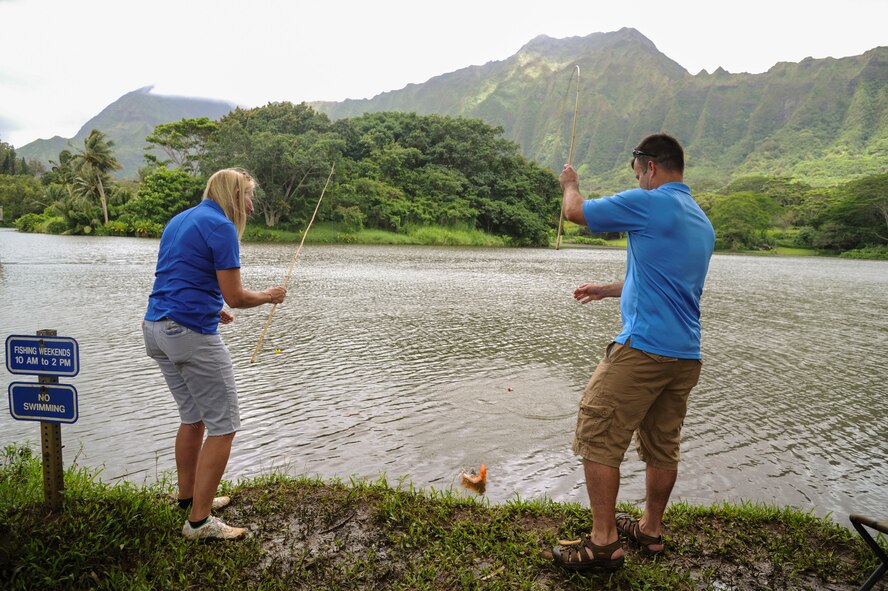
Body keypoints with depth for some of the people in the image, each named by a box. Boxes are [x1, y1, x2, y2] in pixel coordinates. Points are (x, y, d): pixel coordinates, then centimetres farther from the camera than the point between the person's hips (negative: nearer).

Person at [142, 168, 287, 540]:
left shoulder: (179, 220, 17)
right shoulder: (221, 227, -12)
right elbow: (234, 296, -13)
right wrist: (268, 296, 4)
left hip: (156, 328, 10)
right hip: (191, 335, -10)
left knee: (193, 418, 21)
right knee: (223, 426, -1)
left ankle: (189, 497, 33)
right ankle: (199, 521, 4)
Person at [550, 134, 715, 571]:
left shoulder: (648, 203, -10)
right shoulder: (703, 222, 18)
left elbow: (575, 211, -1)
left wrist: (570, 183, 20)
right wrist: (606, 290, 33)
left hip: (642, 349, -9)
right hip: (687, 355, 9)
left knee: (598, 438, -2)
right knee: (662, 446, 17)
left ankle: (603, 542, 3)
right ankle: (651, 530, 29)